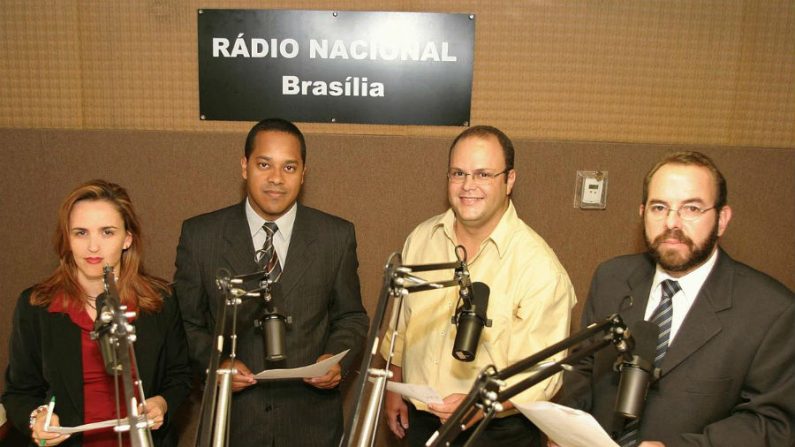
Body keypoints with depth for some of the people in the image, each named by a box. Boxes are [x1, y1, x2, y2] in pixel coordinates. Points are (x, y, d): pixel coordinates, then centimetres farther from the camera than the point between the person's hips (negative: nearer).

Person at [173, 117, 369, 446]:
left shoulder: (337, 237, -5)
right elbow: (187, 322, 2)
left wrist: (338, 358, -14)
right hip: (229, 420, 0)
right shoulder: (200, 235, -5)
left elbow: (351, 317, 4)